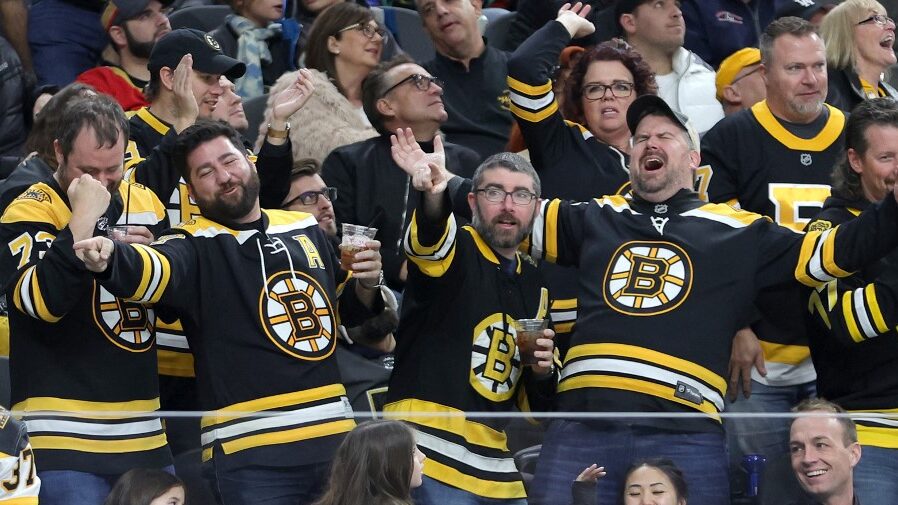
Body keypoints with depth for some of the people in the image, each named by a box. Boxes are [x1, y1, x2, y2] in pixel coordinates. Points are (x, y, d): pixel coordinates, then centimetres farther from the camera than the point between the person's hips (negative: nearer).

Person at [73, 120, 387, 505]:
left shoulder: (306, 229, 15)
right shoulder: (197, 247, -2)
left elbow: (353, 311, 29)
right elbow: (152, 271, -26)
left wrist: (366, 284, 7)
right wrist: (109, 257, -47)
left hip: (333, 440, 5)